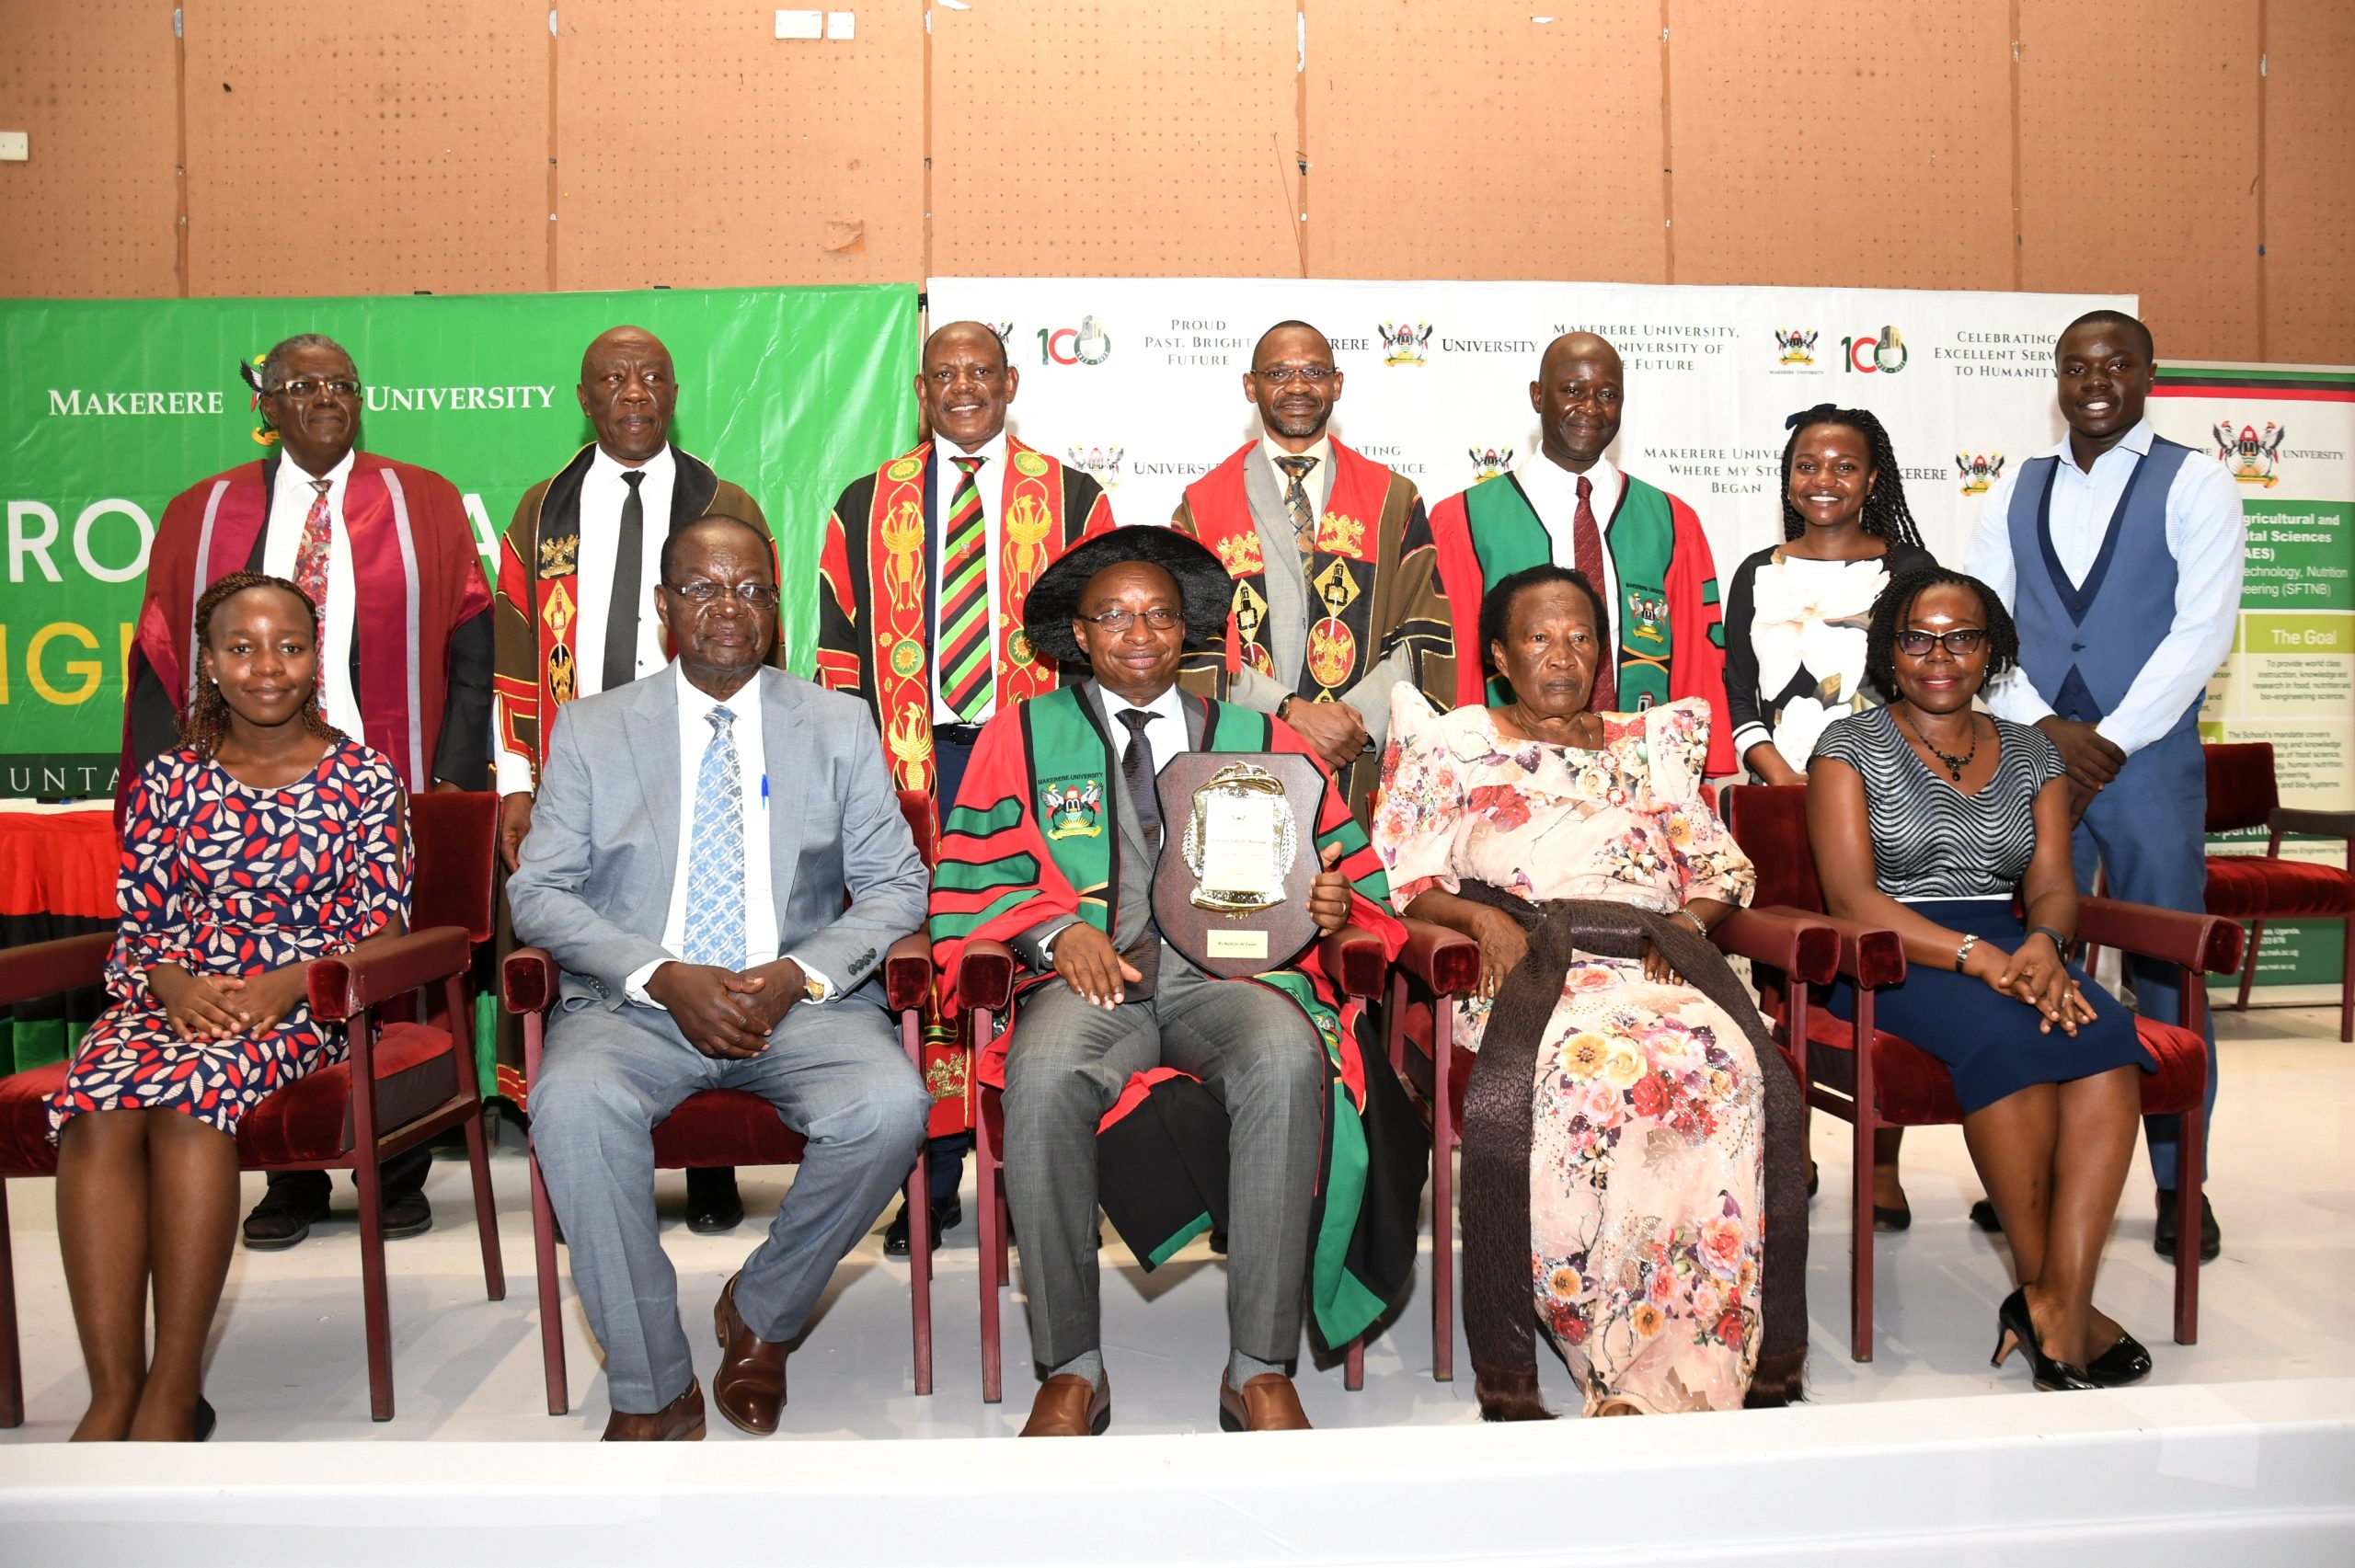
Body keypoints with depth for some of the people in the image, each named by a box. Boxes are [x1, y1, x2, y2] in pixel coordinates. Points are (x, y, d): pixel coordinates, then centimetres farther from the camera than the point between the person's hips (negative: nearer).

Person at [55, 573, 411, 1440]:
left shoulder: (363, 779, 6)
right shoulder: (169, 780, 14)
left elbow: (382, 927, 1)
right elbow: (136, 927, 12)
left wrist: (284, 983, -16)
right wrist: (171, 984, -10)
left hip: (300, 1004, -3)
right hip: (173, 997, 3)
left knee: (191, 1093, -34)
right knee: (97, 1109, -30)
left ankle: (173, 1392, -28)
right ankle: (113, 1393, -27)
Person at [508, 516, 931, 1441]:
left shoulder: (840, 728, 11)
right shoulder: (591, 729, 10)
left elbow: (896, 885, 7)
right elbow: (537, 892, 3)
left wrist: (799, 974, -12)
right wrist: (663, 977, -14)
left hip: (802, 1001, 0)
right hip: (634, 1002, 0)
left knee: (890, 1107, -29)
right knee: (573, 1104, -33)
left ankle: (760, 1313, 0)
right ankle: (652, 1389, -14)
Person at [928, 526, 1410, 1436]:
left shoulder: (1260, 739, 20)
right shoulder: (1023, 735, 16)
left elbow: (1354, 878, 18)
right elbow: (970, 882, 9)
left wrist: (1333, 906, -7)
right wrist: (1059, 928, -10)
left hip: (1227, 975, 1)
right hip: (1088, 978, 0)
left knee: (1287, 1062, -34)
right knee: (1043, 1076, -35)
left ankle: (1259, 1370, -23)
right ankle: (1072, 1370, -20)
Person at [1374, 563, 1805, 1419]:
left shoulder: (1652, 745, 27)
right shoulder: (1451, 746, 19)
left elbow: (1721, 871, 22)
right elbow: (1405, 880, 9)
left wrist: (1684, 924, 1)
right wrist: (1481, 917, -9)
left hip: (1654, 960, 3)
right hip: (1522, 963, -3)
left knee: (1730, 1067, -31)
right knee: (1586, 1066, -37)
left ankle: (1697, 1358, -25)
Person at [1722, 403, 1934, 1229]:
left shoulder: (1909, 569, 7)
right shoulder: (1758, 575, 12)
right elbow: (1738, 702, 7)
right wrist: (1789, 784, -9)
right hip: (1783, 797, 1)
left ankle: (1883, 1167, 4)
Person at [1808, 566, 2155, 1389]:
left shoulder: (2031, 752, 19)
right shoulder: (1852, 746, 4)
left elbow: (2053, 884, 9)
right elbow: (1851, 896, -9)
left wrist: (2040, 944, -17)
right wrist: (1977, 957, -22)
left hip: (2013, 948, 4)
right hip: (1893, 957, -4)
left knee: (2103, 1033, -29)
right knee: (2008, 1034, -34)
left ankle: (2061, 1300, -31)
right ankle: (2043, 1292, -21)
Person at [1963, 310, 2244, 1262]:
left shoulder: (2194, 485, 2)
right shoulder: (2015, 492, 13)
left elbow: (2203, 630, -7)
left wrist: (2109, 741, -13)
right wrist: (2046, 727, -8)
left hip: (2149, 758, -3)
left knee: (2168, 968, 1)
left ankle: (2179, 1182, 14)